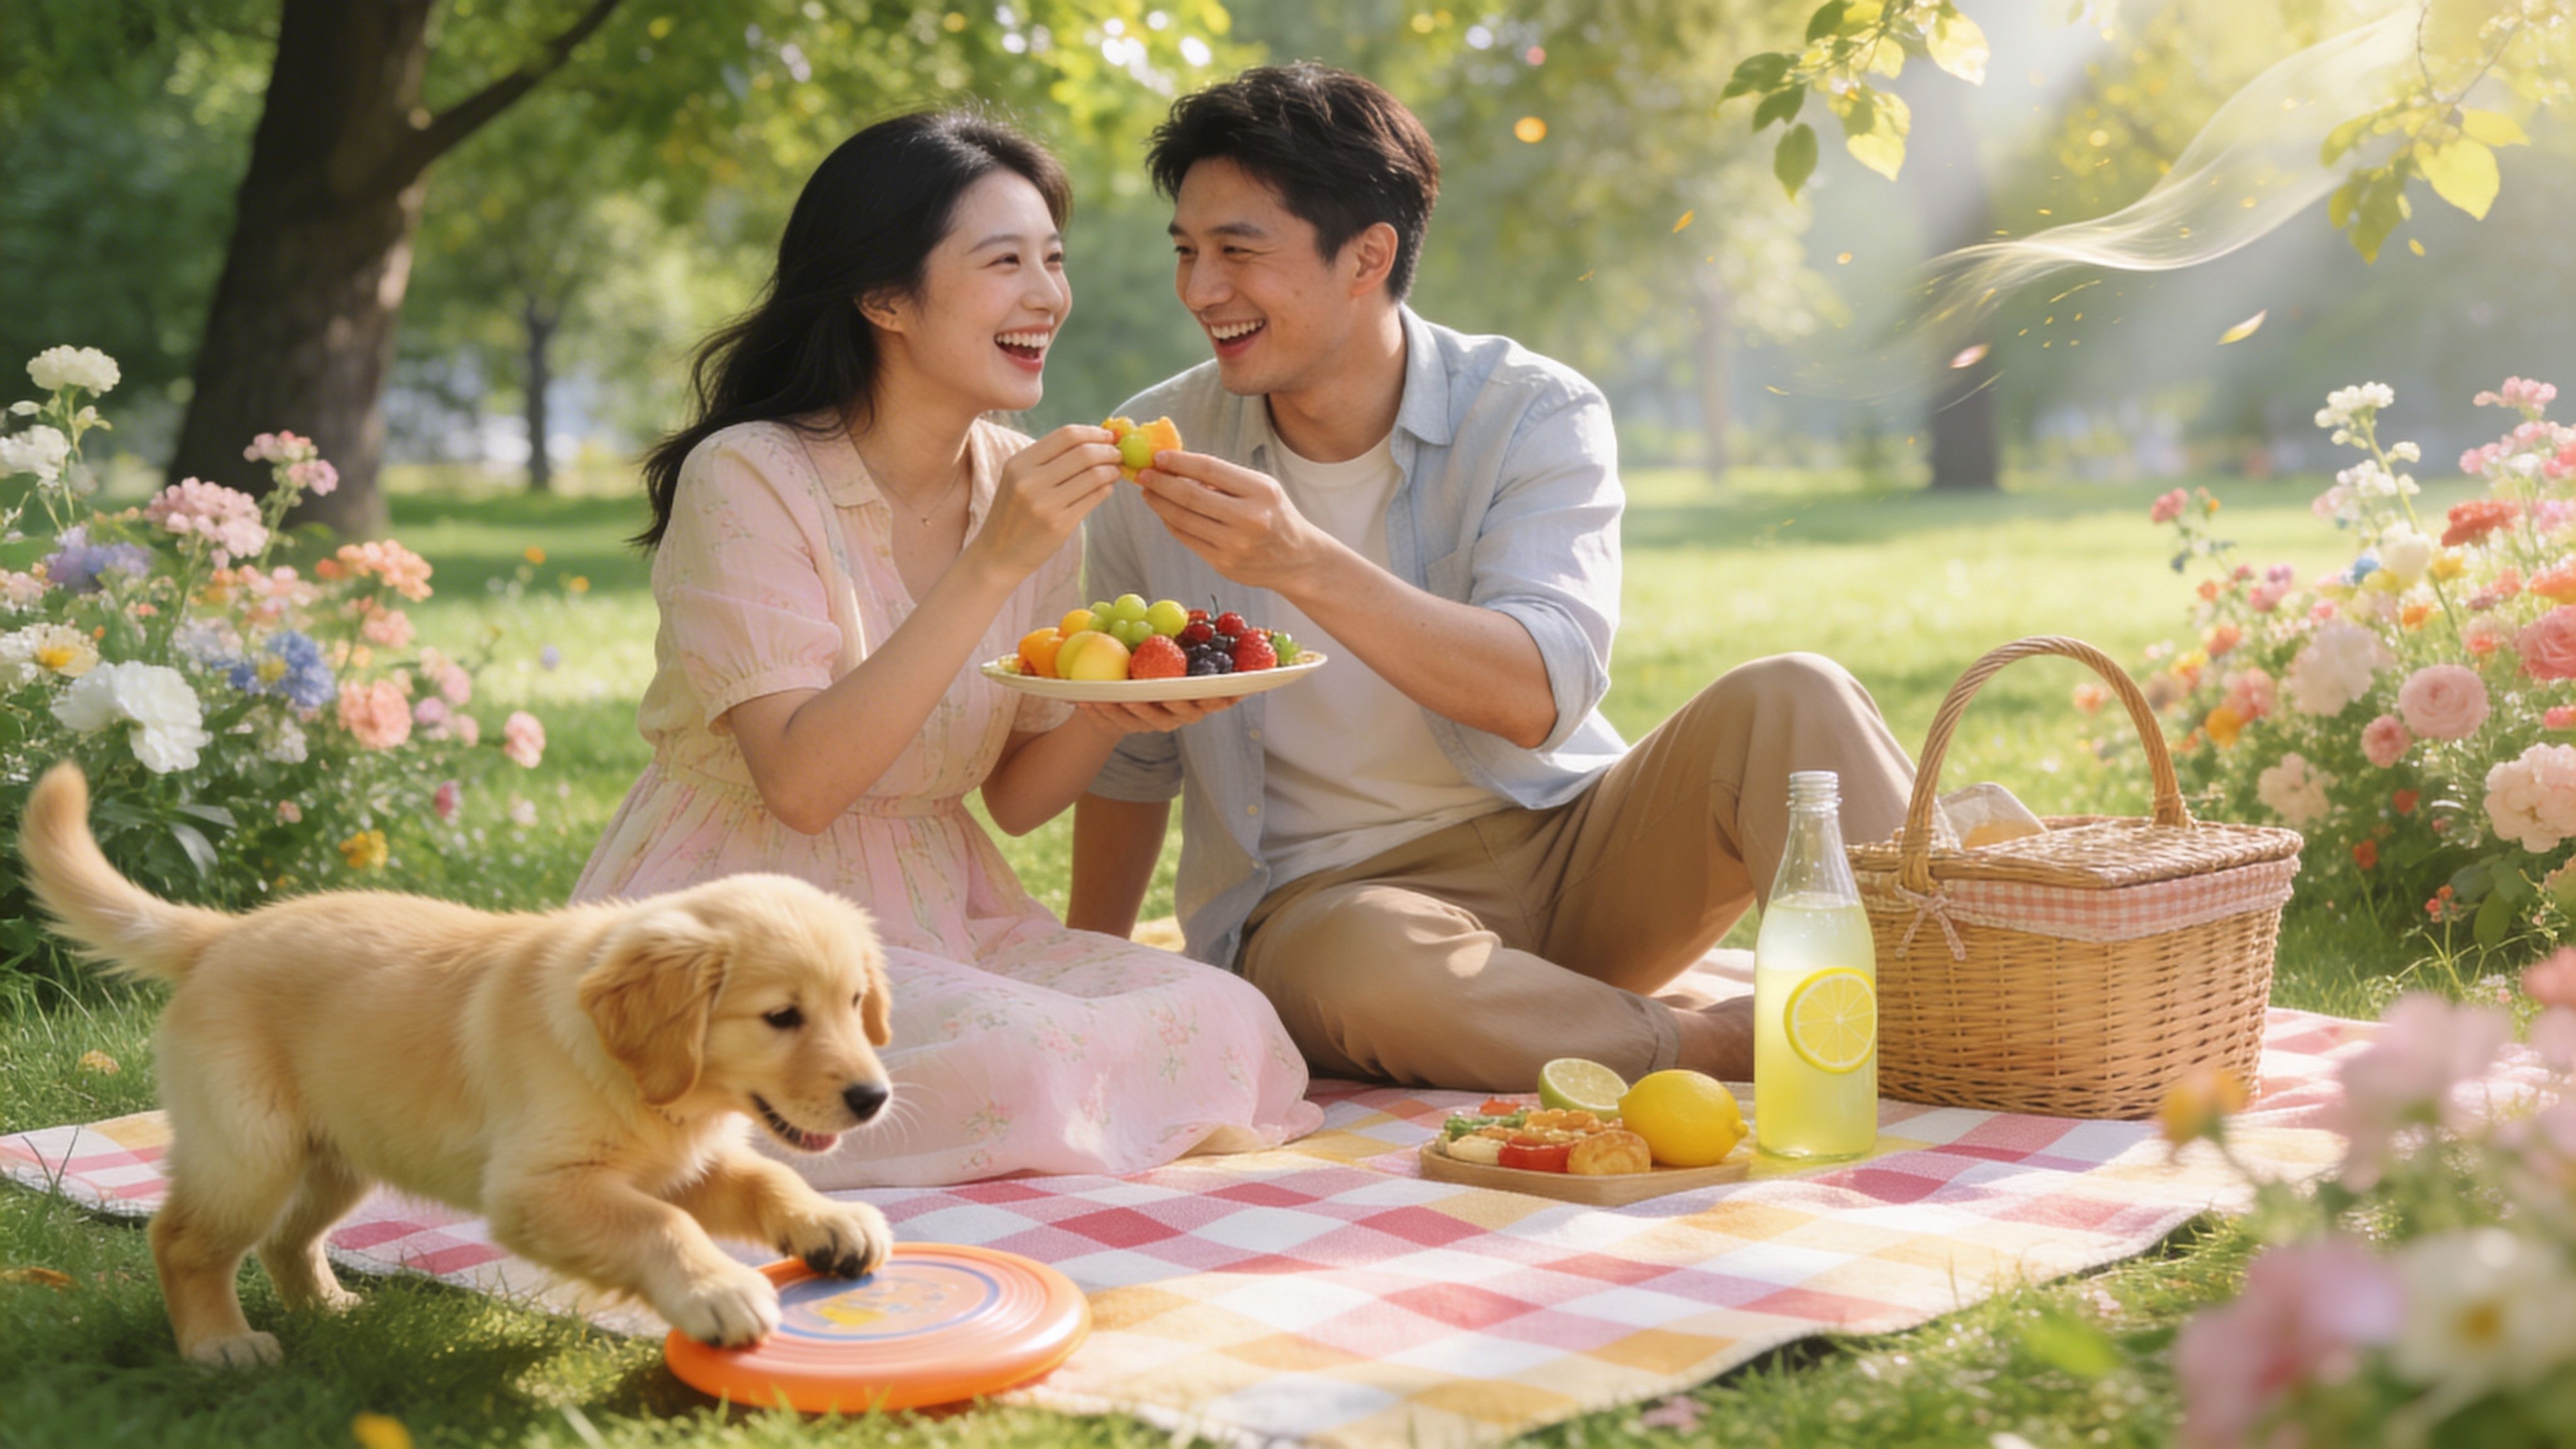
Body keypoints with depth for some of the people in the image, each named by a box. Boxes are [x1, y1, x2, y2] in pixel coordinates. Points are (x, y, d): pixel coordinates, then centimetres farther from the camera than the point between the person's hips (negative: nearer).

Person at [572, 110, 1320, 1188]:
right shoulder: (748, 480, -13)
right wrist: (991, 566, -27)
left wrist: (1114, 712, -13)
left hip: (939, 918, 7)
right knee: (1013, 1060, -34)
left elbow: (1016, 797, 10)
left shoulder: (1024, 484, 6)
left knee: (1226, 1021, -18)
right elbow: (801, 784, -24)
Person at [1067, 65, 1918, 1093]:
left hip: (1566, 852, 0)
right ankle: (1729, 1041, -22)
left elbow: (1543, 691, -24)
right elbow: (1131, 751, 13)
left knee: (1790, 702, -26)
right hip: (1324, 896, 0)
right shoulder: (1159, 450, 0)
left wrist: (1304, 564, -36)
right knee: (1363, 963, -38)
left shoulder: (1535, 416, -7)